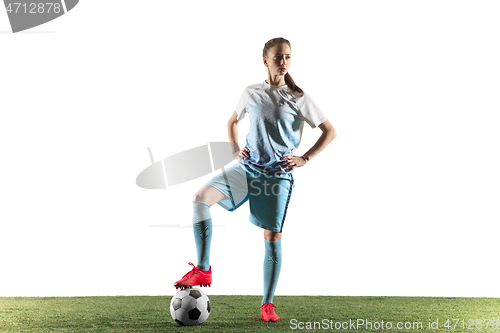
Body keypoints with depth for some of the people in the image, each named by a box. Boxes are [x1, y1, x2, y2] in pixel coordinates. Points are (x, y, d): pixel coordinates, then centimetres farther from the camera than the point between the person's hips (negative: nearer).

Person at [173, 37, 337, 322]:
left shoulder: (299, 98, -1)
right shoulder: (252, 93, 7)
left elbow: (330, 131, 3)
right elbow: (233, 121, 25)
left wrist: (304, 159, -4)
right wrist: (235, 148, 8)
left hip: (278, 174, -2)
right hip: (247, 167, 3)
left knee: (273, 237, -1)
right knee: (201, 196, -20)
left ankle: (268, 303, 13)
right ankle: (203, 270, -13)